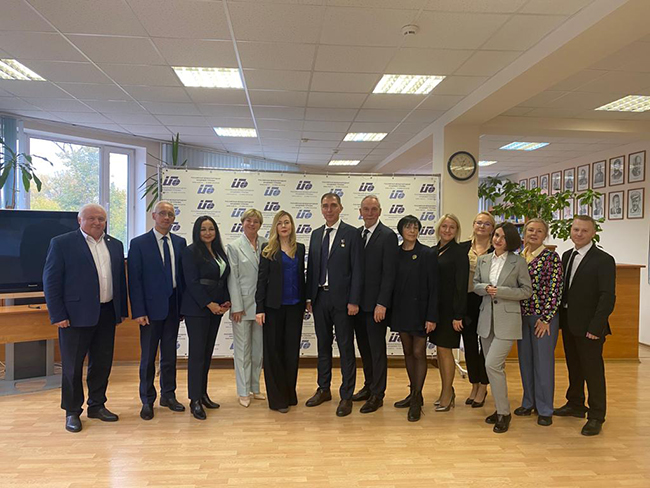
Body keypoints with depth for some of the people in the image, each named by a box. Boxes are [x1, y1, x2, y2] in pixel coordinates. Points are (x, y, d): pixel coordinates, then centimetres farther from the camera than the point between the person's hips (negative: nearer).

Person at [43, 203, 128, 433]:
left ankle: (97, 405, 28)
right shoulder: (61, 243, -4)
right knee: (72, 365, 6)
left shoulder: (115, 245, 11)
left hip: (107, 314, 5)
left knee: (102, 363, 13)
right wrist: (57, 315, -10)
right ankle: (72, 412, 21)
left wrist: (123, 310, 10)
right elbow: (51, 281, -6)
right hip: (76, 315, -5)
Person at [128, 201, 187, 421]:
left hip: (173, 306, 4)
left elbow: (183, 275, 8)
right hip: (151, 307, -4)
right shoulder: (139, 243, -5)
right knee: (148, 356, 6)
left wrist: (184, 305, 4)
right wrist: (138, 311, -12)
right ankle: (147, 401, 20)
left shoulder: (180, 242, 7)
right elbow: (134, 280, -7)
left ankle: (168, 395, 28)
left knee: (169, 354, 13)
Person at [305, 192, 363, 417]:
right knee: (323, 346, 15)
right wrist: (309, 297, 7)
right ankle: (323, 389, 29)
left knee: (346, 348, 3)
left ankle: (346, 396, 14)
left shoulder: (352, 233, -5)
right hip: (320, 298, 5)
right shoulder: (316, 234, 11)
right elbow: (311, 268, 12)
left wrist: (353, 301, -14)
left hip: (341, 299, -5)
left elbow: (357, 269, -9)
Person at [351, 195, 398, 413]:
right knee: (364, 347, 16)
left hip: (375, 303, -6)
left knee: (377, 348, 3)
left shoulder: (388, 236, -9)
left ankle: (377, 394, 15)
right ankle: (369, 386, 31)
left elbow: (389, 273, -14)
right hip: (358, 301, 6)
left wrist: (382, 304, -18)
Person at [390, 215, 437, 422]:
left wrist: (431, 317, -14)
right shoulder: (395, 253, 4)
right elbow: (391, 282, 7)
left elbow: (433, 287, -9)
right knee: (407, 352, 13)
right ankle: (414, 394, 27)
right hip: (401, 309, 5)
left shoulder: (427, 254, -7)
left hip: (419, 309, -5)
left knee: (419, 353, -2)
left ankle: (417, 400, 8)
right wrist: (389, 309, 3)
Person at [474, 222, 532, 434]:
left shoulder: (518, 261, -5)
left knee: (492, 365, -13)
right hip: (487, 319, 5)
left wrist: (500, 291, -15)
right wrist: (486, 288, -11)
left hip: (507, 320, -5)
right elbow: (475, 285, 11)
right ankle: (500, 409, 28)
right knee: (495, 367, 13)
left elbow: (526, 290, -4)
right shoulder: (483, 260, 8)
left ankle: (504, 413, 3)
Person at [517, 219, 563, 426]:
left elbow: (556, 290, -10)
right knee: (525, 360, 13)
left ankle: (545, 409, 15)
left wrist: (545, 318, -13)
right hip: (522, 316, 5)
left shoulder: (551, 257, -7)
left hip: (544, 317, -5)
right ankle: (529, 403, 28)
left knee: (543, 361, 2)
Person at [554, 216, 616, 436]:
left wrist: (596, 327, -20)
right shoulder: (566, 256, 10)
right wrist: (560, 317, 4)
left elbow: (608, 296, -15)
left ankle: (596, 417, 16)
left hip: (588, 326, -6)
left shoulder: (604, 260, -11)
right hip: (568, 323, 6)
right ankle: (575, 405, 34)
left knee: (593, 370, 3)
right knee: (574, 367, 18)